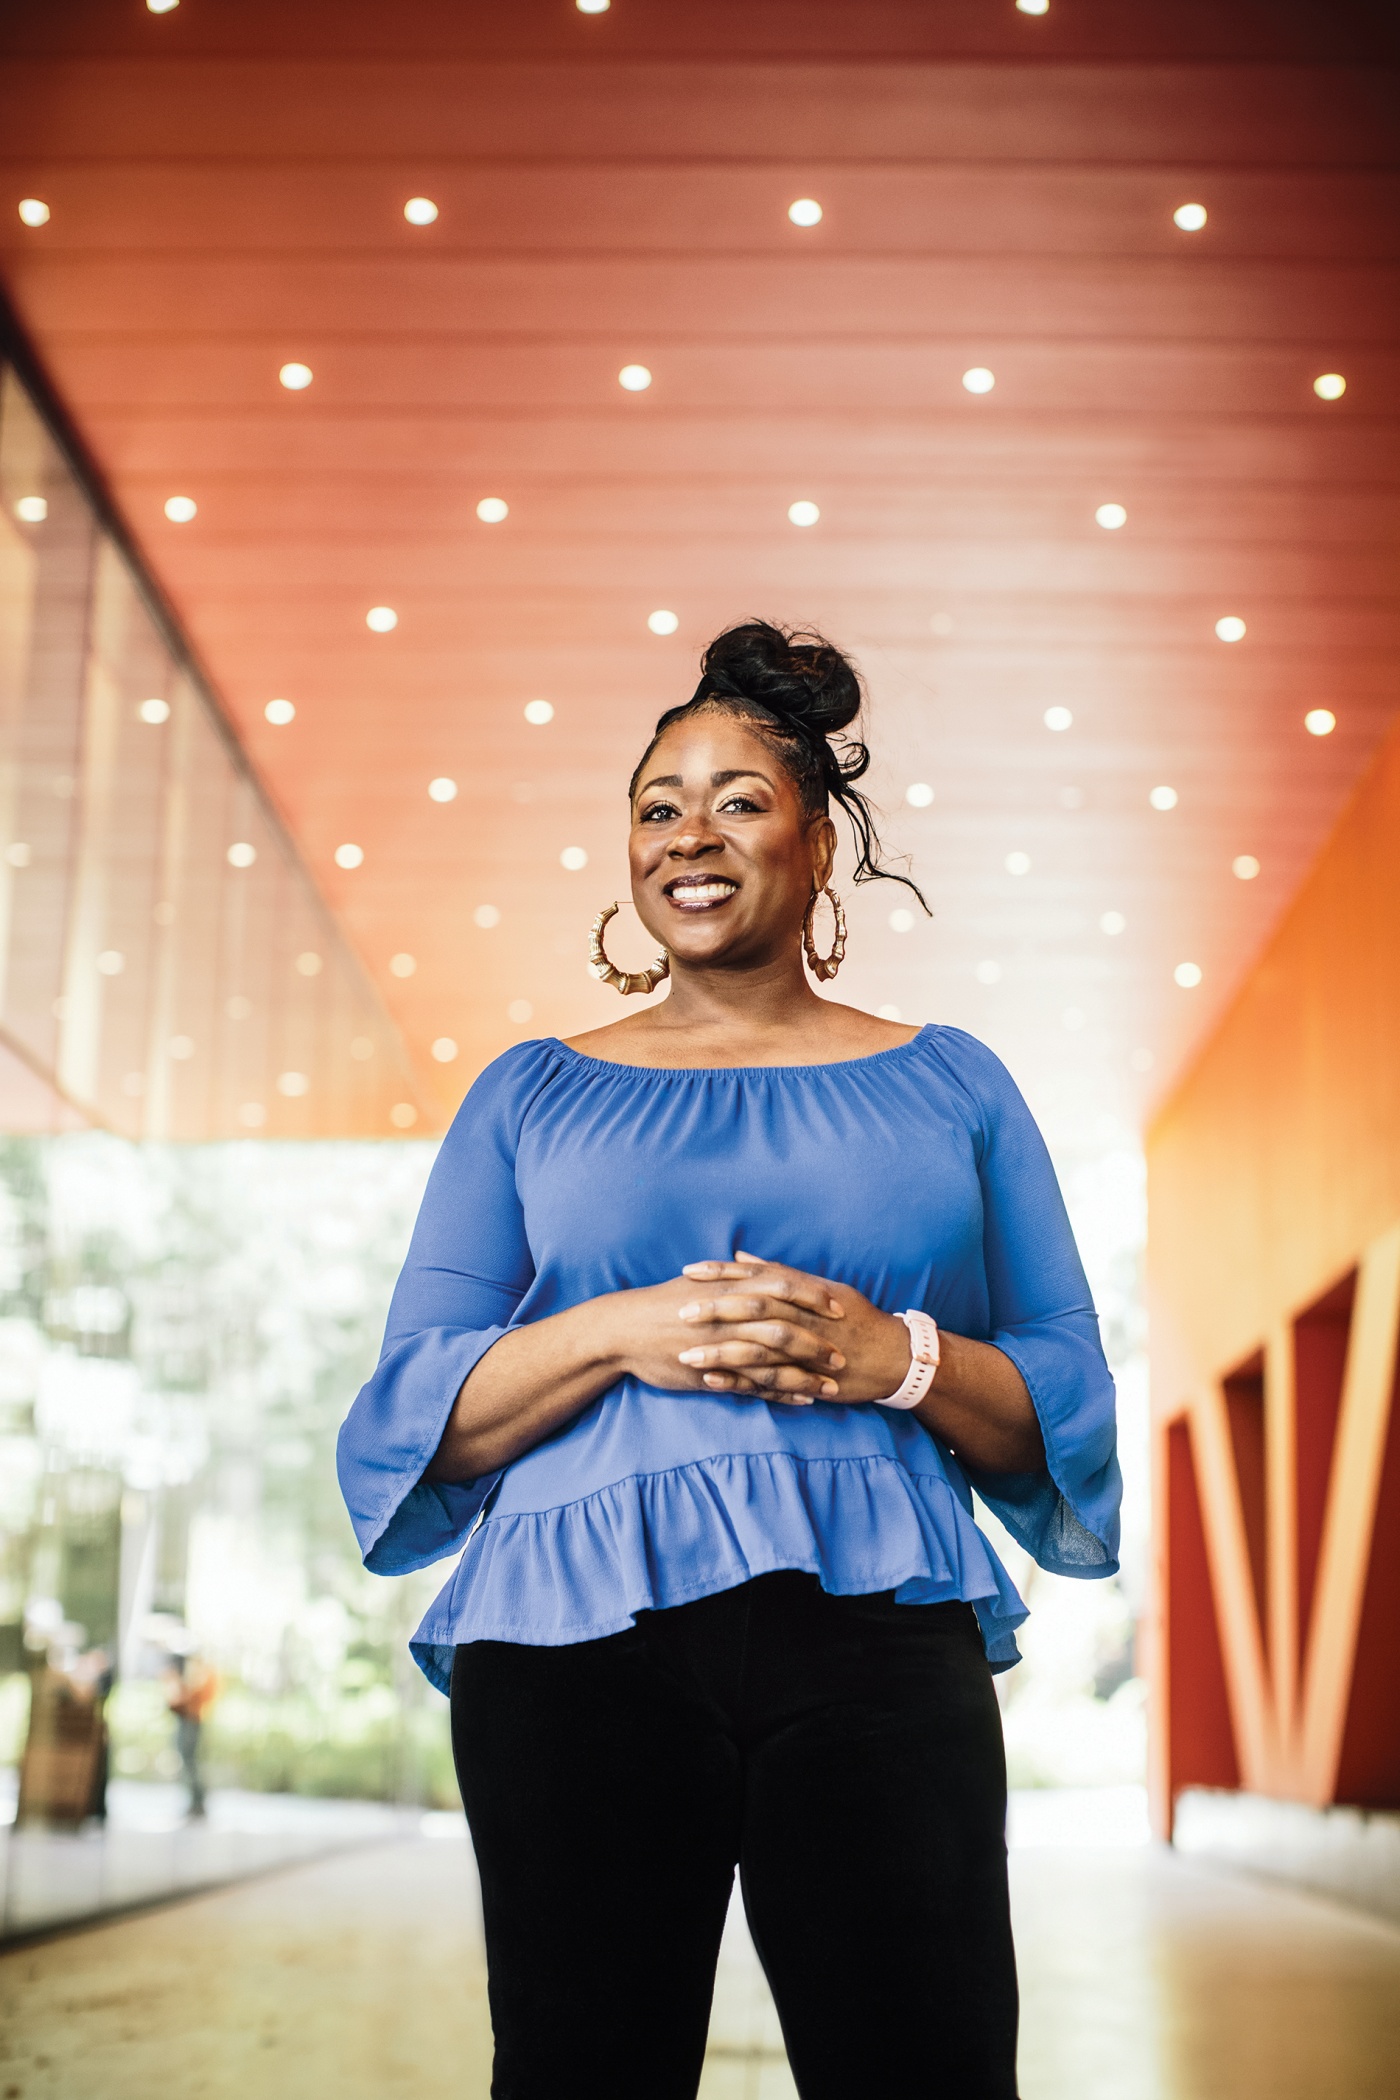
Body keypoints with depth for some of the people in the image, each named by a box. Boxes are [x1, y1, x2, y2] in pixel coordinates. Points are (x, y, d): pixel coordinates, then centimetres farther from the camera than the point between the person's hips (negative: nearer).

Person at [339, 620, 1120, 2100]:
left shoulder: (947, 1085, 15)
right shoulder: (533, 1094, 15)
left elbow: (1069, 1407, 11)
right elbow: (415, 1412, 8)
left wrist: (900, 1357, -10)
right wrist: (618, 1332, -10)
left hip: (877, 1644, 0)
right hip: (579, 1643, 1)